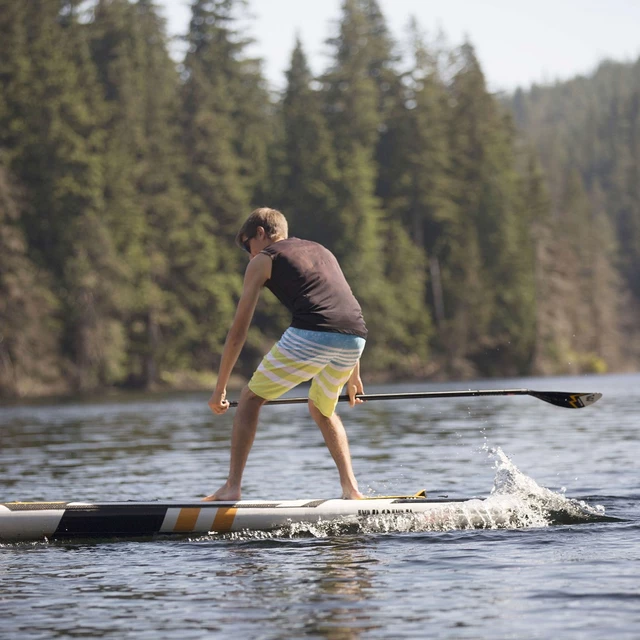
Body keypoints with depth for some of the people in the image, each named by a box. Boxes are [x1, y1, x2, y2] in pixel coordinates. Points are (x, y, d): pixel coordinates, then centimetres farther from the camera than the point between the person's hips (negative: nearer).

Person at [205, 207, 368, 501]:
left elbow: (238, 331, 15)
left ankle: (232, 486, 4)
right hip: (354, 338, 6)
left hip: (310, 335, -6)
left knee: (251, 398, 13)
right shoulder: (322, 251, 34)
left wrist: (220, 388, 21)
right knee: (322, 409, 29)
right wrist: (353, 374, 44)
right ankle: (351, 489, 17)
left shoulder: (262, 260, 17)